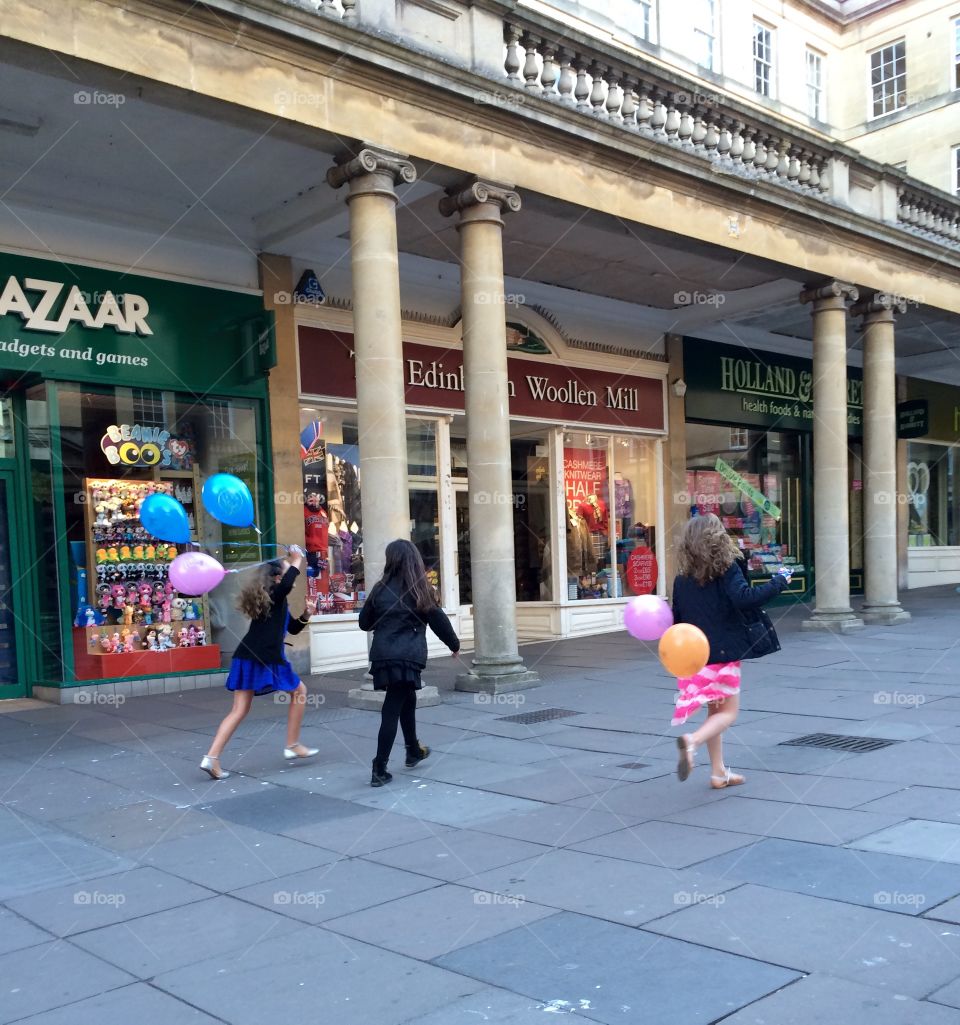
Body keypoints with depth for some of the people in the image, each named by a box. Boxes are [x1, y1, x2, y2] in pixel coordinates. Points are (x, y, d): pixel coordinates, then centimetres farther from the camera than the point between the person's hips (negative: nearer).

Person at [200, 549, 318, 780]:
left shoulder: (275, 600, 22)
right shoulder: (274, 594, -6)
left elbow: (292, 628, 28)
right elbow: (287, 584, -31)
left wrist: (305, 615, 11)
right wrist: (297, 560, -16)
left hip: (246, 658, 9)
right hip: (267, 660, -8)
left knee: (239, 710, 7)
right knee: (299, 691, 13)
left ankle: (211, 758, -3)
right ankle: (292, 746, 19)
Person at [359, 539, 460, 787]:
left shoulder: (381, 589, 3)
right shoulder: (420, 591, -3)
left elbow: (364, 623, 10)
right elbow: (439, 621, 4)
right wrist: (455, 644, 20)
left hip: (383, 656, 3)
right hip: (408, 657, -3)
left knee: (406, 700, 22)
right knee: (392, 709, 3)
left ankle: (413, 751, 35)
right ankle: (379, 769, 3)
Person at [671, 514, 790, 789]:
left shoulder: (683, 578, 5)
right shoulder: (727, 568, -11)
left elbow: (677, 617, 8)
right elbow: (744, 598, -25)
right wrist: (779, 581, -15)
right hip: (724, 653, -6)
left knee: (714, 710, 17)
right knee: (728, 712, 4)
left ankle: (718, 772, 21)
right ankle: (692, 741, -22)